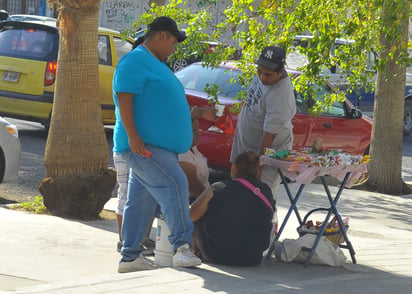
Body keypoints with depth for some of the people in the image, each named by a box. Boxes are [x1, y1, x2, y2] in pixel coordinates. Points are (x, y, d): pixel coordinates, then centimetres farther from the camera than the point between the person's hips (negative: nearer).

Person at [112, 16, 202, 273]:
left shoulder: (156, 64, 24)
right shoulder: (136, 61, -9)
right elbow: (124, 99, -18)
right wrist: (133, 136, -25)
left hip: (159, 145, 10)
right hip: (144, 146, -10)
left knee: (141, 202, 9)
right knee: (175, 184, -20)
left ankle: (130, 256, 11)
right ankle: (183, 247, -23)